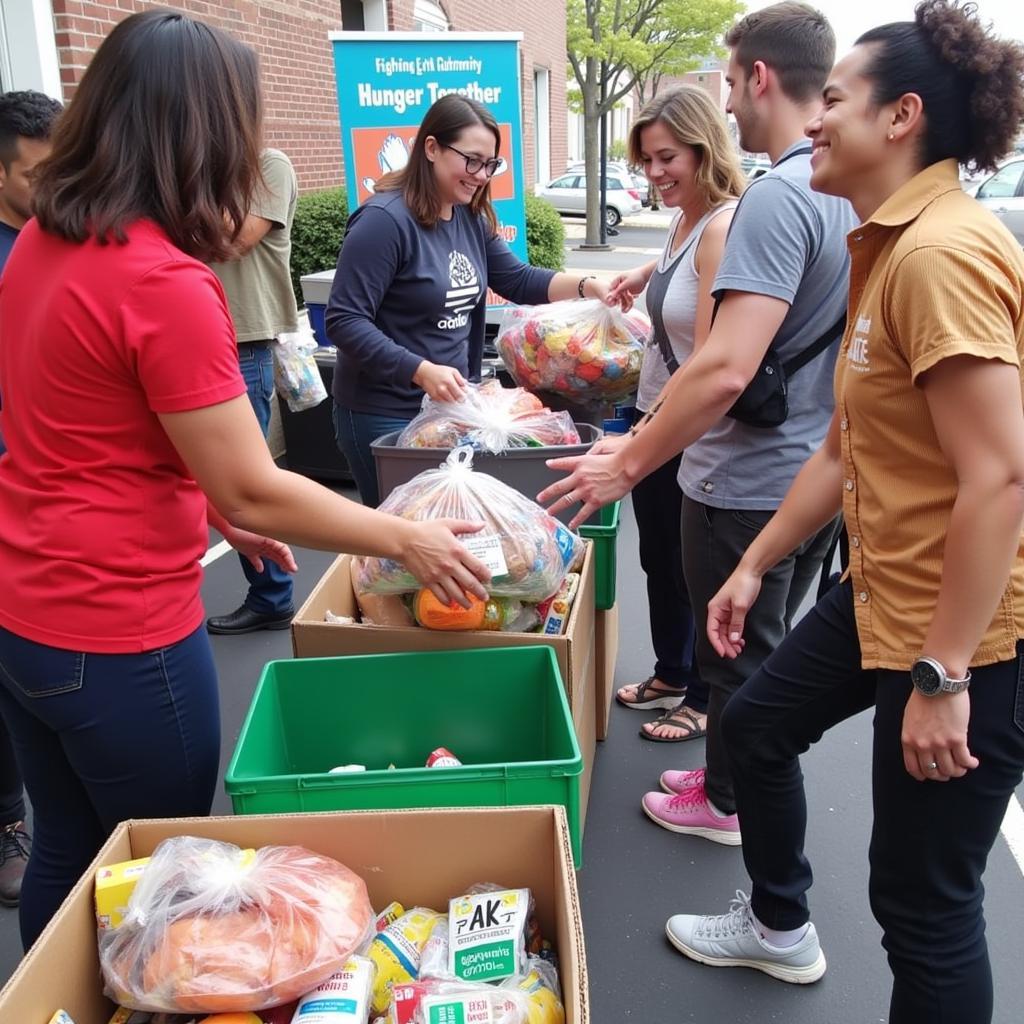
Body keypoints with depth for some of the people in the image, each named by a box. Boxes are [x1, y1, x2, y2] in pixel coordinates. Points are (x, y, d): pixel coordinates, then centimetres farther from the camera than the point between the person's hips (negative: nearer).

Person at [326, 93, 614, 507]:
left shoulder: (472, 217, 5)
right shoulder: (385, 219, -19)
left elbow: (517, 279, 13)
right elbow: (344, 320, -22)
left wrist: (586, 286, -3)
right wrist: (422, 371, -30)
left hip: (450, 407, 8)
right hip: (386, 415, -7)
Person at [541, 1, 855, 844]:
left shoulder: (779, 197, -24)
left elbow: (727, 369, -32)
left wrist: (626, 465, -24)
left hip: (750, 484, -8)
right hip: (819, 473, 8)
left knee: (736, 657, 12)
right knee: (770, 648, 24)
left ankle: (729, 803, 33)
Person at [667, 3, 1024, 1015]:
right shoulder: (884, 248, 11)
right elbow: (842, 450, 14)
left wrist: (941, 677, -25)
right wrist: (752, 566, 16)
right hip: (882, 589, 11)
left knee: (924, 903, 3)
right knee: (756, 721, 25)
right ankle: (779, 925, 49)